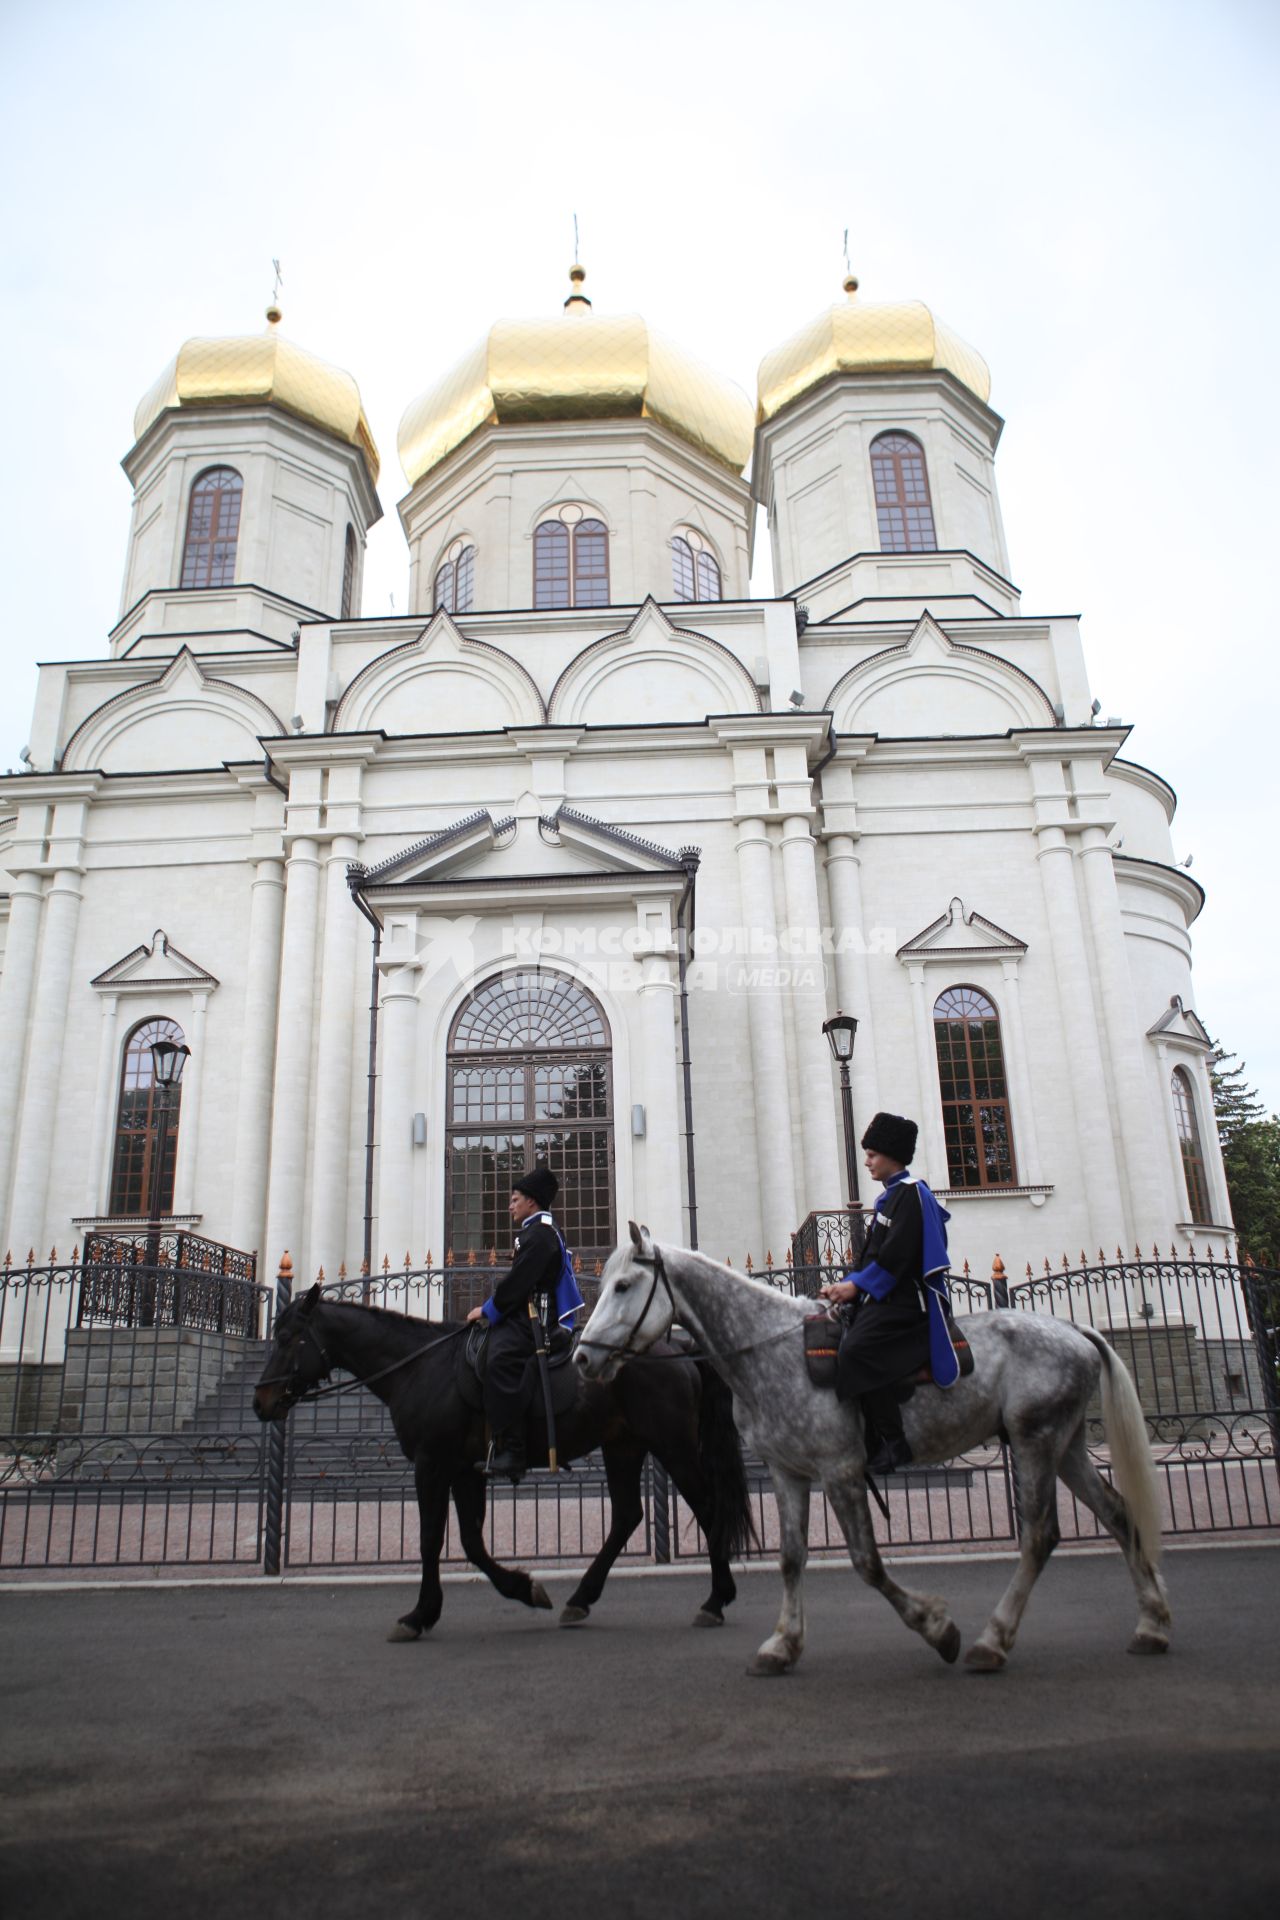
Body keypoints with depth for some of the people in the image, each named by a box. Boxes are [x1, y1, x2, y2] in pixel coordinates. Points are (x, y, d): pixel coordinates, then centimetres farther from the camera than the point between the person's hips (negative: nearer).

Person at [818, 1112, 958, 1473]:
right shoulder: (891, 1196, 20)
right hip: (885, 1298, 10)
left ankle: (892, 1443, -21)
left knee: (856, 1350, -27)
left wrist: (856, 1285, -17)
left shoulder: (911, 1192, -9)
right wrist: (847, 1284, 6)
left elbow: (895, 1255, -19)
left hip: (905, 1301, -10)